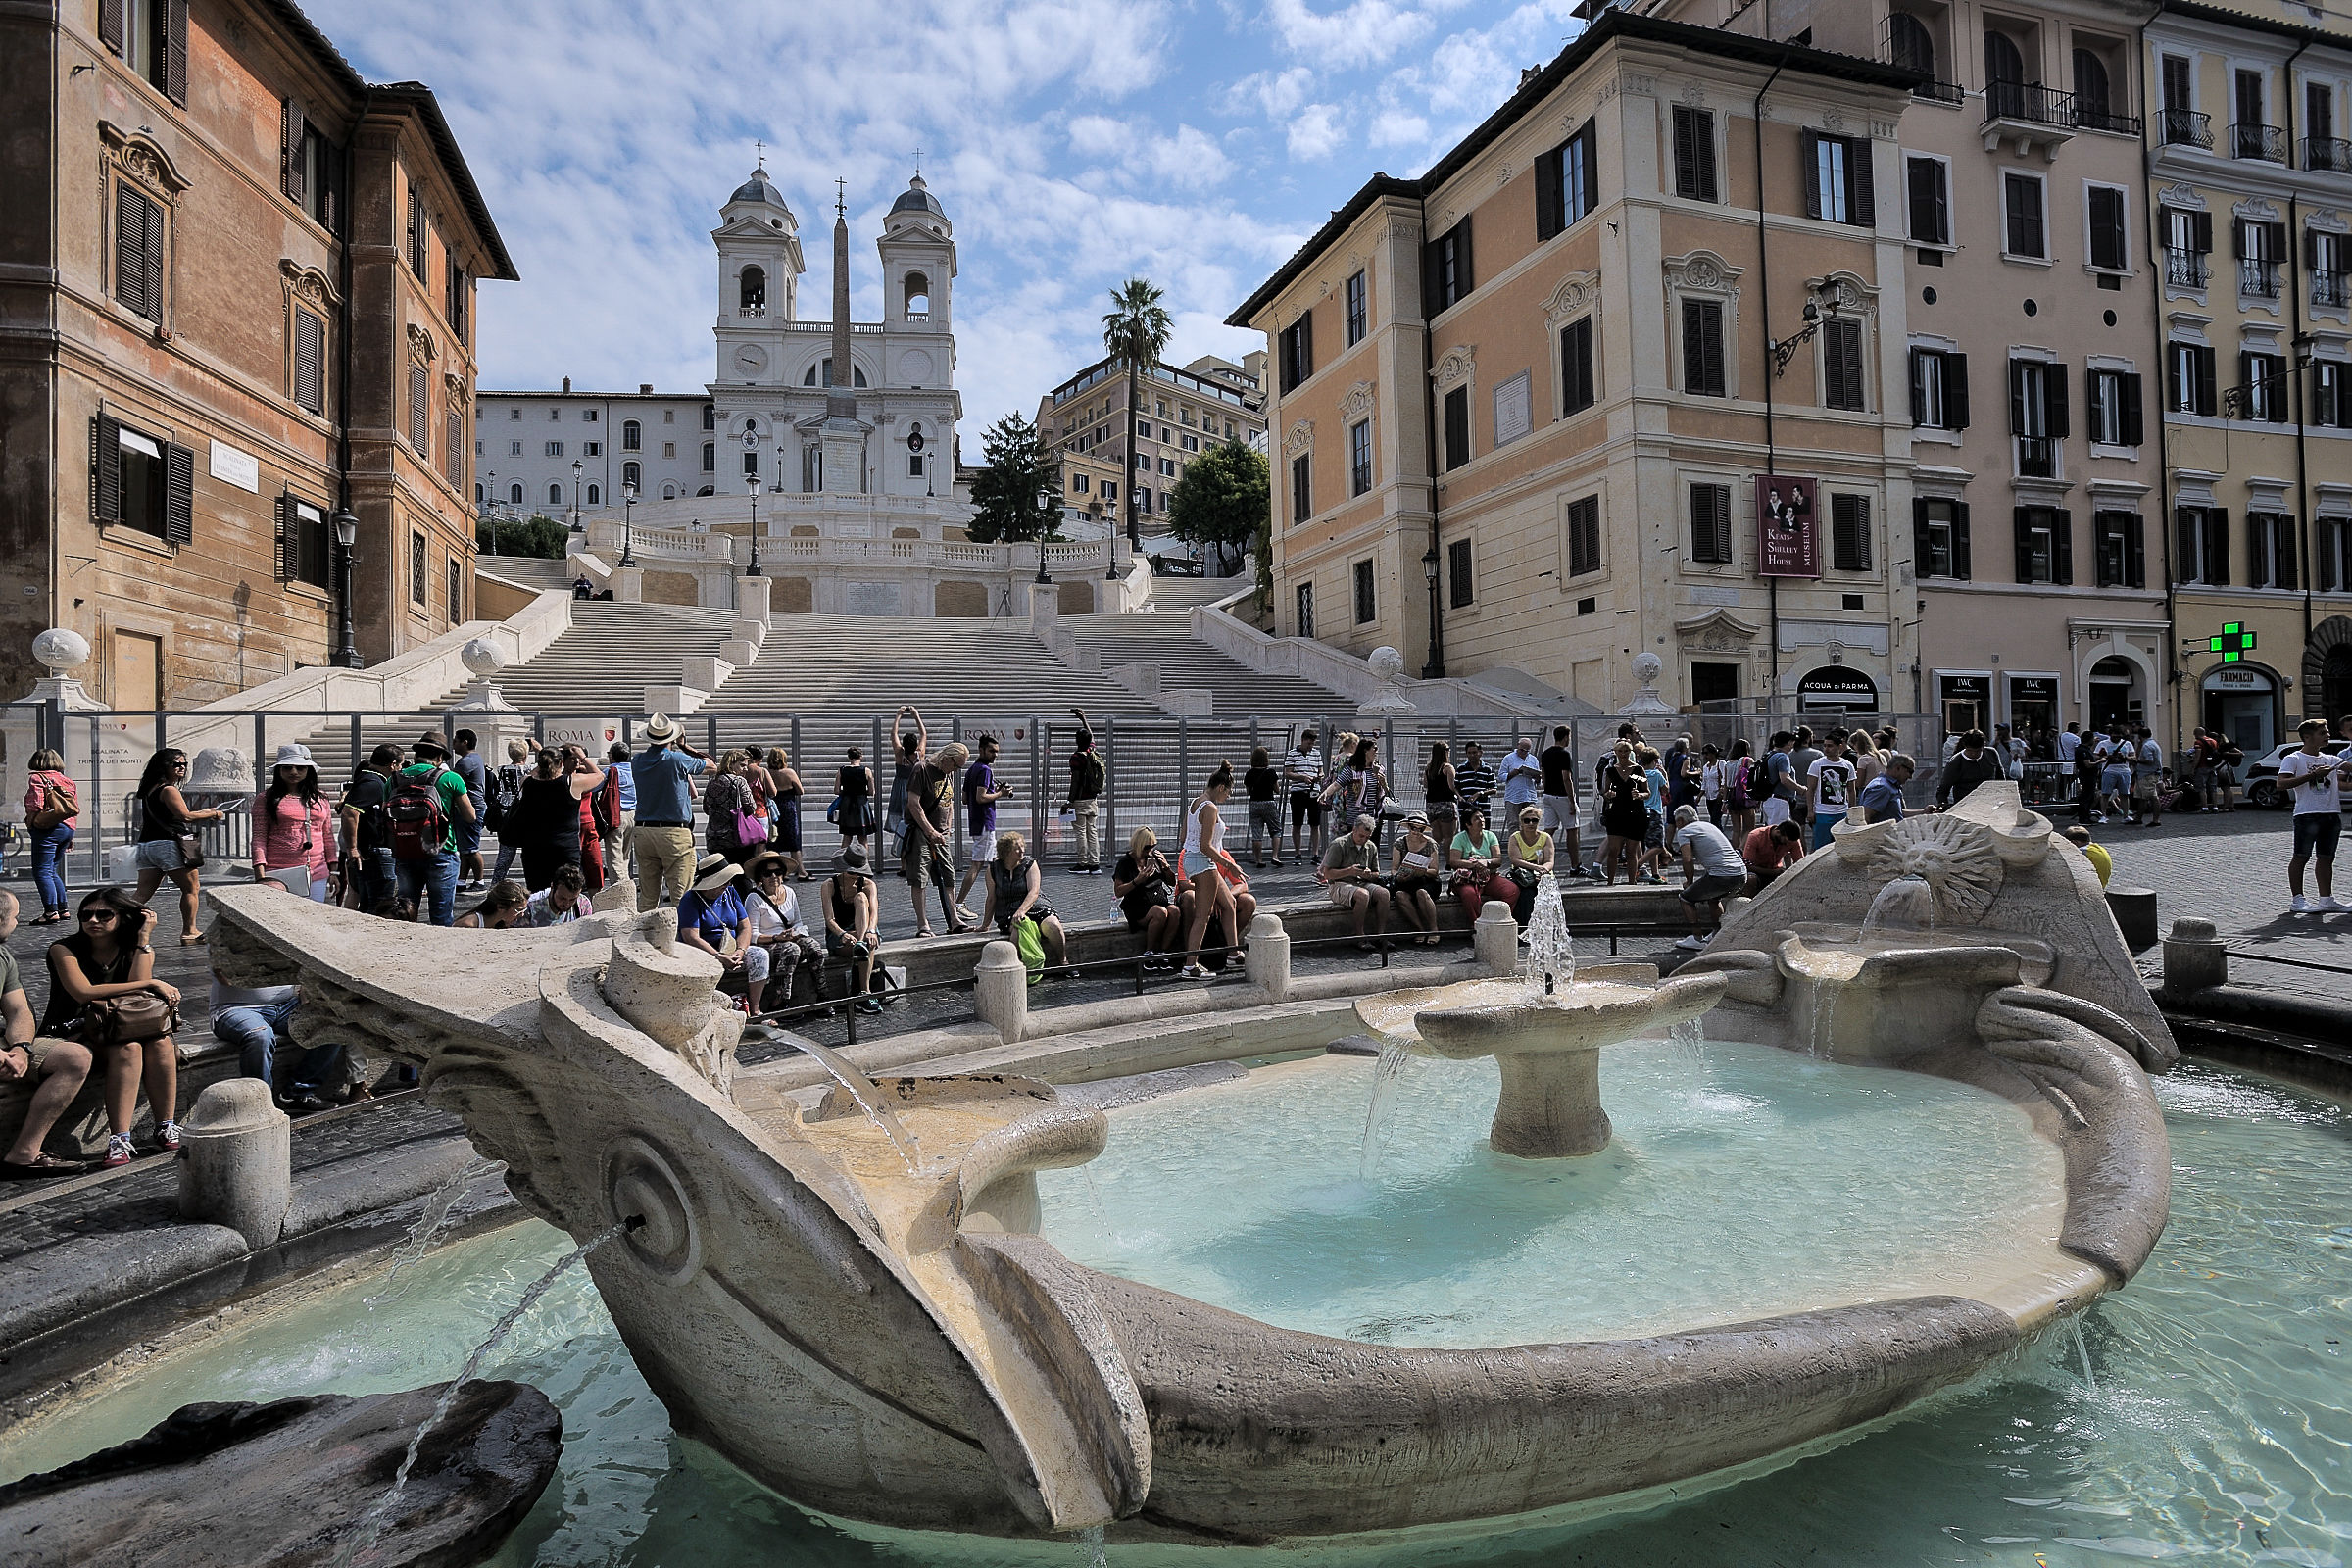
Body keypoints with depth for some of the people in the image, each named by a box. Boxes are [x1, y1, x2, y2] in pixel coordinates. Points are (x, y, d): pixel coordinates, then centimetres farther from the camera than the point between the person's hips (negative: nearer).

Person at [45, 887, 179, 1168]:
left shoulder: (140, 950, 4)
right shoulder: (64, 949, -6)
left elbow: (138, 997, -15)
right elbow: (85, 993, -23)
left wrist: (143, 940, -13)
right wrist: (152, 983, -24)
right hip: (72, 1032, -3)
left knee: (160, 1042, -30)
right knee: (128, 1048, -34)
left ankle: (167, 1129, -26)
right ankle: (119, 1142, -39)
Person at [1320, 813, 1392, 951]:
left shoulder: (1372, 847, 11)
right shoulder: (1338, 844, -7)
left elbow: (1377, 874, 17)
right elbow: (1327, 873, -10)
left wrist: (1369, 875, -8)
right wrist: (1349, 871, -22)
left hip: (1362, 883, 6)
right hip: (1339, 885, -6)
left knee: (1384, 893, -24)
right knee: (1363, 895, -36)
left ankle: (1380, 935, -20)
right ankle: (1360, 938, -25)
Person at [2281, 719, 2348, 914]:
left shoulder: (2330, 760, 16)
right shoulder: (2293, 759, -3)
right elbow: (2282, 783, -16)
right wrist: (2312, 775, -19)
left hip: (2332, 814, 7)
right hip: (2307, 815, -6)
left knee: (2326, 858, 9)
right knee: (2301, 856, -3)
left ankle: (2326, 899, 14)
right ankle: (2298, 900, -1)